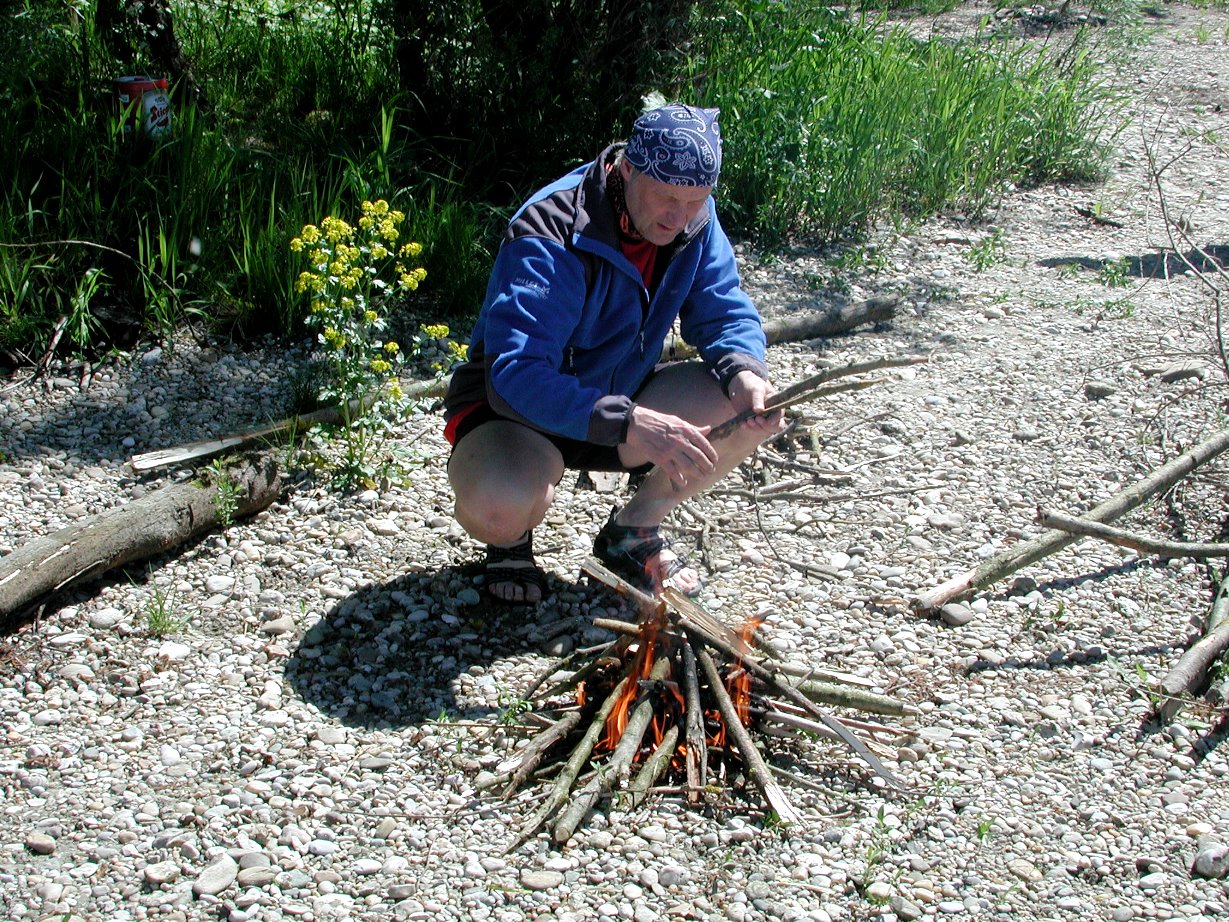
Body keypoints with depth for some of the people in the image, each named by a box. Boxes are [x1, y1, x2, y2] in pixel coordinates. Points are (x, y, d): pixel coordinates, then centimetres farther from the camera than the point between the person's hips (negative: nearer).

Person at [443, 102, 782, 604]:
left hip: (619, 395, 6)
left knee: (757, 410, -15)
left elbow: (724, 312, -3)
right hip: (514, 411, -6)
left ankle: (632, 530, 6)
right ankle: (511, 538, 3)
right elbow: (516, 374, -39)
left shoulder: (694, 220, -10)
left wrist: (744, 369, -27)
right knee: (497, 506, -39)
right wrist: (629, 424, -51)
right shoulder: (549, 236, -30)